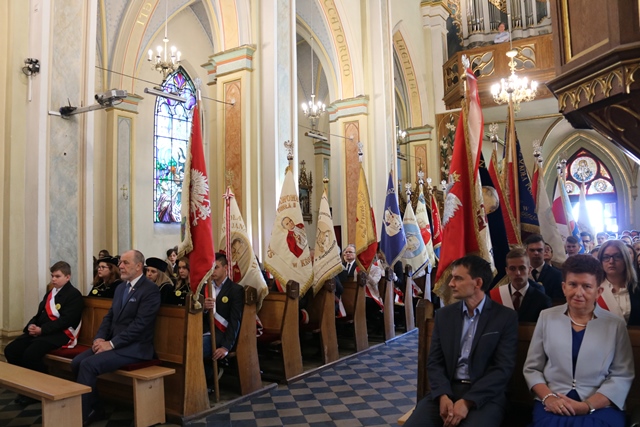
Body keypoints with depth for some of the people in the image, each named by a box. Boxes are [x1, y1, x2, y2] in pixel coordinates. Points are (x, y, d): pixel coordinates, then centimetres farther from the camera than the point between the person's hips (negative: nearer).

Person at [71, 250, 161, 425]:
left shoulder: (150, 289, -14)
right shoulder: (121, 288, 14)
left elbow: (139, 325, -21)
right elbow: (109, 316, 15)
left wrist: (111, 344, -21)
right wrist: (99, 338, -4)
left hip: (134, 347, -8)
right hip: (114, 343, 9)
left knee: (88, 364, -21)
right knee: (77, 362, -5)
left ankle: (80, 416, -6)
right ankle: (94, 409, 9)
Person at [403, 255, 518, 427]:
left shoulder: (506, 317, -1)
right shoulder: (444, 315, 9)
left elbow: (503, 368, -7)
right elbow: (435, 362, 6)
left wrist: (467, 401, -16)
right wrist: (443, 396, -13)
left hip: (485, 396, -2)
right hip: (446, 391, 3)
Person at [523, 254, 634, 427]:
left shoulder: (616, 324, 3)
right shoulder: (547, 317, 6)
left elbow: (622, 376, -1)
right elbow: (531, 368, 7)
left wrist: (587, 406, -13)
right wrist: (548, 397, -10)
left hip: (601, 408, 0)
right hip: (552, 406, 0)